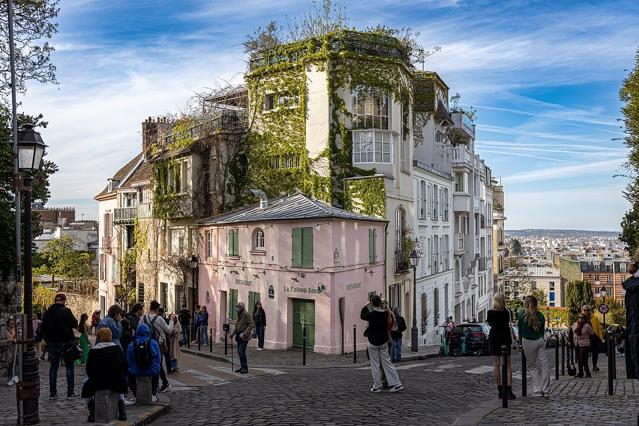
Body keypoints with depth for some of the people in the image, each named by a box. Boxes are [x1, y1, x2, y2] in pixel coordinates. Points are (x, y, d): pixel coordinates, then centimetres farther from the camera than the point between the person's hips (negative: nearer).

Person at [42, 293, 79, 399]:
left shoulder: (47, 312, 5)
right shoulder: (65, 311, -13)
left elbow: (43, 328, 10)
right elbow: (75, 324, -10)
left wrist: (47, 340, 17)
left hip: (52, 344, 5)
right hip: (65, 343, -4)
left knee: (53, 368, 11)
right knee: (69, 367, 5)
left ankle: (52, 393, 12)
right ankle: (70, 393, 4)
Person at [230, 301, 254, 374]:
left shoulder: (246, 314, -15)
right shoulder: (239, 315, 14)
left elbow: (252, 325, -21)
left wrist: (245, 333, -24)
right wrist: (233, 333, 13)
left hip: (244, 337, -9)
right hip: (239, 336, 9)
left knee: (242, 352, -13)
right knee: (239, 352, 11)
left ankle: (245, 368, -6)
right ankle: (242, 367, 20)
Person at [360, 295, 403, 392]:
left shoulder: (371, 315, -18)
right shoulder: (385, 314, -8)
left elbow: (362, 316, 1)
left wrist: (367, 306, 14)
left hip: (373, 342, -4)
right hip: (383, 342, 4)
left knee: (375, 364, 6)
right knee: (387, 363, 11)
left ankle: (377, 386, 12)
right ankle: (396, 384, 10)